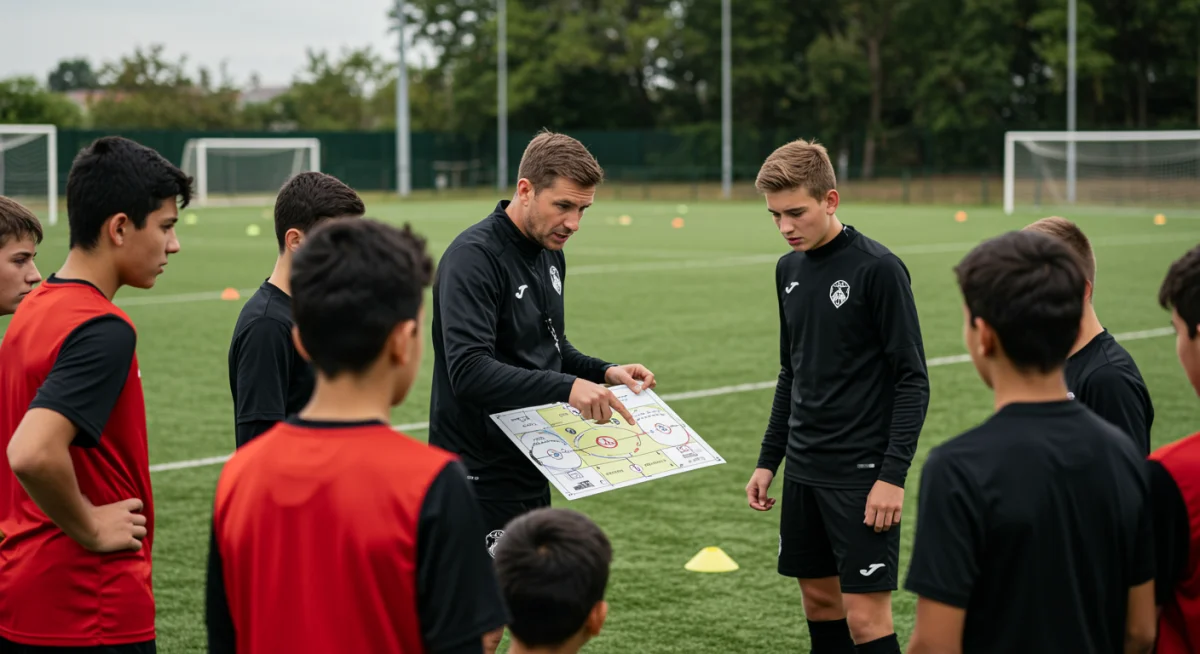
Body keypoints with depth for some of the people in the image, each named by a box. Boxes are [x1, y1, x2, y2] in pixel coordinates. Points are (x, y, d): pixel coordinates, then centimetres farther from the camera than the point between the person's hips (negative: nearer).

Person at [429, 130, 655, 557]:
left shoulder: (550, 254, 11)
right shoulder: (474, 257, -18)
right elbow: (468, 371, -29)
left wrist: (605, 372, 4)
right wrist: (566, 388, -37)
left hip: (528, 470, 9)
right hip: (481, 478, -9)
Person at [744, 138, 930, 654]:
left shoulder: (878, 269, -13)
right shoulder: (789, 269, 9)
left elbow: (913, 380, -12)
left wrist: (893, 474, -18)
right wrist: (767, 461, 16)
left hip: (861, 474, -7)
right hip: (804, 471, 7)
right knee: (819, 600, 12)